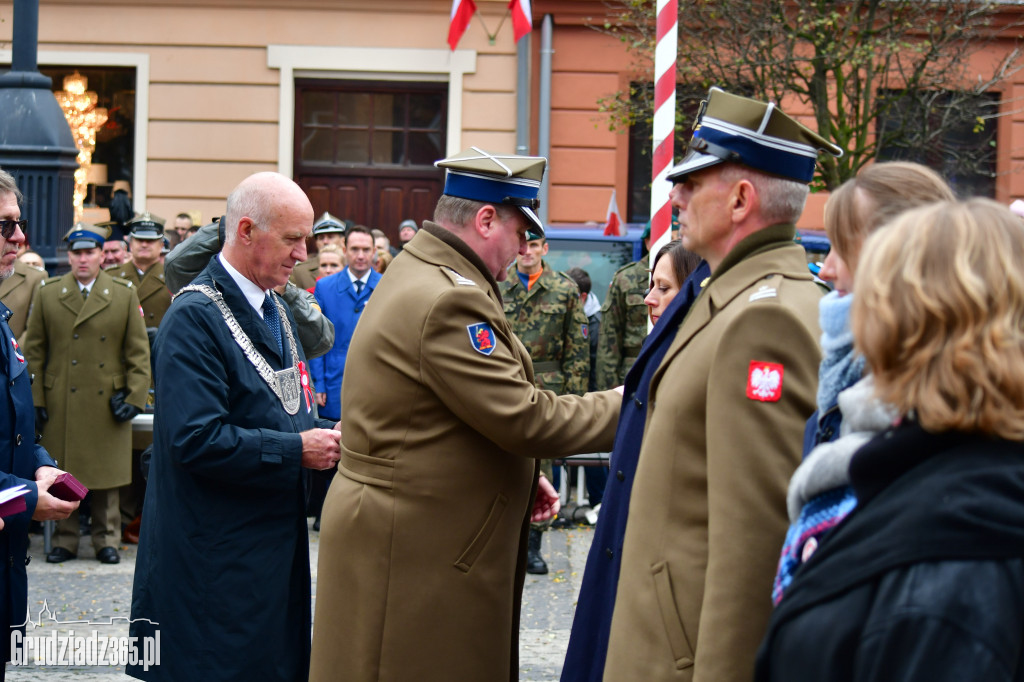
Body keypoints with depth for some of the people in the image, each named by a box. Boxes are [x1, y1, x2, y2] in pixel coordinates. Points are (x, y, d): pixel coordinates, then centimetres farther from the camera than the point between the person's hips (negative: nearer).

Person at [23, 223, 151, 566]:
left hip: (108, 403, 0)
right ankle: (65, 540, 14)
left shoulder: (125, 293, 4)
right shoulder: (48, 293, 6)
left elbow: (139, 351, 4)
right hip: (60, 405, 1)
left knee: (107, 476, 4)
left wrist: (135, 396, -4)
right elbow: (34, 351, 6)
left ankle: (106, 540, 15)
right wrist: (35, 400, 1)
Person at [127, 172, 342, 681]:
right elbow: (197, 440, -23)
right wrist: (296, 449, -19)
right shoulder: (194, 318, -15)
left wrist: (326, 433, 3)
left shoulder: (274, 310, 15)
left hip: (275, 541, 9)